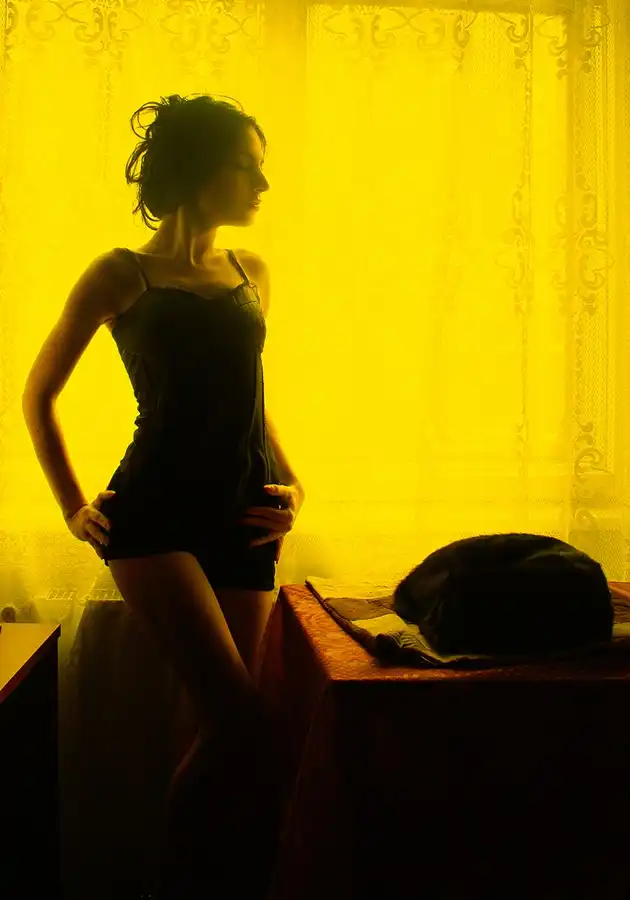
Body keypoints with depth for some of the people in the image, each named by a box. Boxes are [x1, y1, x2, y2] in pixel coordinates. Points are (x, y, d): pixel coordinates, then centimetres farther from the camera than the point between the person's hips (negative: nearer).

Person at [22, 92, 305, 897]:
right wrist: (74, 509, 3)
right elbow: (38, 395, 8)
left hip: (242, 520, 5)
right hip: (157, 515, -5)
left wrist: (291, 483, 9)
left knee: (224, 728, 8)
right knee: (244, 730, -14)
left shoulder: (253, 273, 14)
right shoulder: (121, 276, 0)